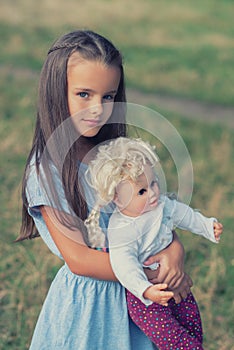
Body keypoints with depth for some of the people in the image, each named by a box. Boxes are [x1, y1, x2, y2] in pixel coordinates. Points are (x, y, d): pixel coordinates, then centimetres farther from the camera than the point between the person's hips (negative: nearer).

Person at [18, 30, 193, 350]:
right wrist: (155, 275, -19)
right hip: (84, 298, -5)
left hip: (130, 297, 5)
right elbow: (79, 259, -21)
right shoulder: (47, 170, -19)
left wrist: (175, 248, -16)